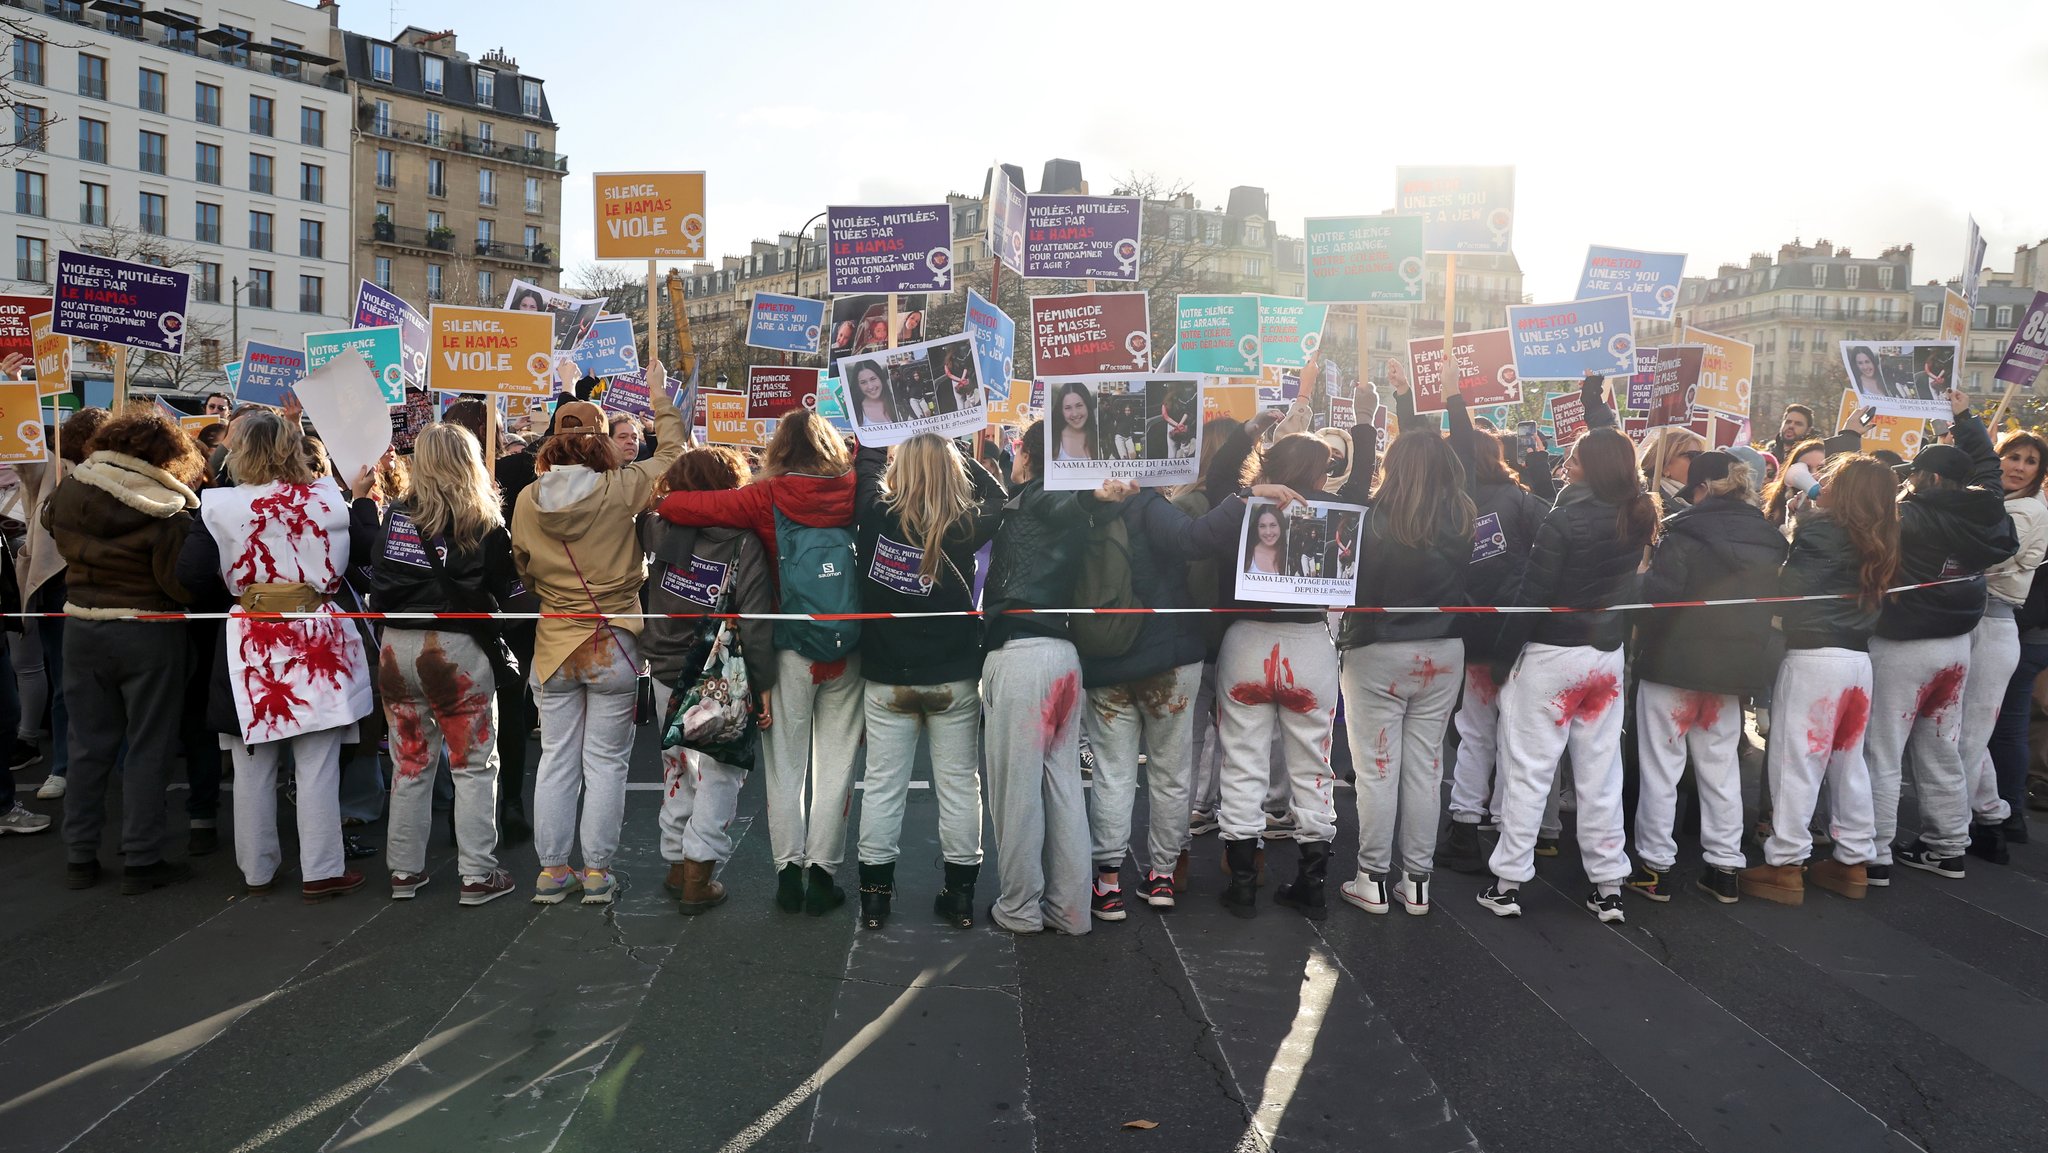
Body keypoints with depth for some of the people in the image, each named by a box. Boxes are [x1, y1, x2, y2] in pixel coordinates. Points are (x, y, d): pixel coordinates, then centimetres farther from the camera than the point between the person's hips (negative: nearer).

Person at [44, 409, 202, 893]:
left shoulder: (68, 491, -2)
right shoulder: (165, 510, -20)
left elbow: (54, 528, 18)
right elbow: (182, 584, -19)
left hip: (81, 628, 5)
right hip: (148, 634, -5)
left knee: (89, 745, 15)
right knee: (147, 748, 5)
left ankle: (79, 856, 23)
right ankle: (140, 861, 9)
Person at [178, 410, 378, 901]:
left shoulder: (218, 506, -6)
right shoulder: (326, 497, -3)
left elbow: (192, 576, -10)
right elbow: (368, 553, 4)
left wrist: (230, 589, 10)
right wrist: (362, 497, 15)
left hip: (250, 645, 0)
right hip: (316, 640, 0)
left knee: (253, 767, 12)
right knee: (317, 766, 4)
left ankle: (257, 870, 23)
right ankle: (321, 870, 8)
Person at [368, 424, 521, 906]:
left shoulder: (395, 515, 2)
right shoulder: (485, 522, -8)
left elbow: (377, 582, 8)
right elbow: (505, 590, -3)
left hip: (397, 648, 4)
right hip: (458, 649, -4)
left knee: (409, 764, 14)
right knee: (474, 766, 5)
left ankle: (404, 871, 22)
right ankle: (477, 875, 7)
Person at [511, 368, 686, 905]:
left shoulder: (527, 501, -3)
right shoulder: (621, 489, -13)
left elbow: (523, 571, 10)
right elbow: (672, 454, 4)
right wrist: (660, 397, 17)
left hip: (554, 644, 3)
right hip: (614, 645, -3)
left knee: (555, 759, 12)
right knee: (605, 762, 7)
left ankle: (551, 871, 20)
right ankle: (597, 872, 14)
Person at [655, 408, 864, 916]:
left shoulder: (768, 496, -10)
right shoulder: (857, 492, -4)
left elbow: (683, 507, -14)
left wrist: (662, 500, 4)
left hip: (791, 650, -2)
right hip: (849, 651, 2)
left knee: (786, 763, 11)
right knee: (836, 762, 9)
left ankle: (789, 870, 14)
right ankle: (821, 873, 11)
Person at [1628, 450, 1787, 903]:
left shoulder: (1684, 533, -17)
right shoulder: (1768, 540, 4)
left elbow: (1656, 595, -19)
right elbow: (1774, 601, 12)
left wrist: (1640, 635, -2)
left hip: (1674, 663, -5)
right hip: (1735, 668, 6)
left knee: (1661, 768, 5)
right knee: (1721, 768, 15)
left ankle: (1655, 866, 11)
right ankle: (1724, 866, 20)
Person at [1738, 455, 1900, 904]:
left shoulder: (1821, 528, -7)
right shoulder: (1879, 543, 13)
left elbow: (1789, 588, -13)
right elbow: (1872, 598, 11)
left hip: (1814, 657, -7)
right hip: (1859, 659, 7)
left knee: (1797, 761, -3)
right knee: (1848, 762, 15)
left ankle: (1784, 865, 0)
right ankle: (1853, 860, 22)